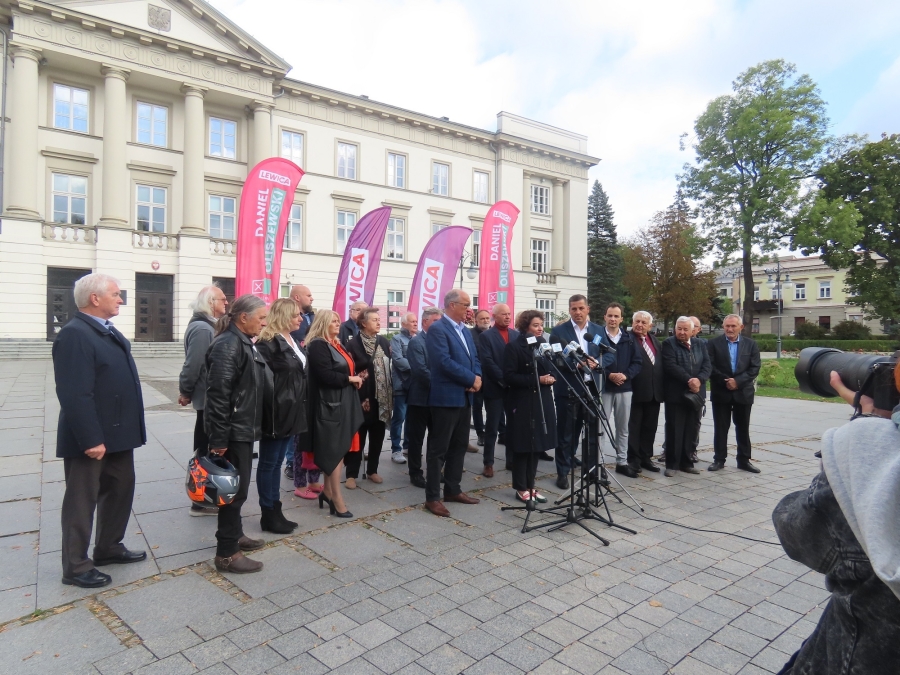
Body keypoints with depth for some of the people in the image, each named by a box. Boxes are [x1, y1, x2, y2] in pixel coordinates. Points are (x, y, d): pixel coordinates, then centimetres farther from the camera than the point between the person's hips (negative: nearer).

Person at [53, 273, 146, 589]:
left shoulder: (108, 331, 11)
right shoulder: (74, 335, -19)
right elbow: (75, 395, -25)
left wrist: (129, 430, 15)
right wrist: (91, 439, -25)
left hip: (117, 433, 10)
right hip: (92, 438, -9)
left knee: (121, 490, 20)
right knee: (82, 501, 6)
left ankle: (109, 548, 36)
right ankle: (76, 567, 21)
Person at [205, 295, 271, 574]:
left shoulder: (245, 343, 12)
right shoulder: (227, 345, -19)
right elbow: (218, 394, -23)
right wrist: (218, 439, -23)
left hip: (244, 428, 10)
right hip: (233, 431, -10)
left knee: (238, 485, 20)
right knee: (235, 488, -2)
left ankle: (234, 534, 35)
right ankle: (226, 553, 10)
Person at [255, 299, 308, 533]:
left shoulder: (293, 342, 14)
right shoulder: (268, 342, -14)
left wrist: (301, 408, 16)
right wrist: (270, 409, -21)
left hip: (292, 411, 9)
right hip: (276, 411, -9)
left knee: (278, 462, 16)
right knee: (268, 463, 4)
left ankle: (275, 511, 26)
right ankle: (267, 514, 16)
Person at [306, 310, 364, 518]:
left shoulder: (336, 344, 16)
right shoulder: (318, 345, -14)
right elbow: (326, 376, -23)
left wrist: (356, 378, 1)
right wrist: (351, 378, -13)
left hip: (342, 402, 9)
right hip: (330, 404, -9)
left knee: (337, 449, 13)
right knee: (335, 450, -5)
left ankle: (328, 492, 24)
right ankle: (337, 500, 3)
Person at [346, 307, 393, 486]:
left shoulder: (384, 342, 7)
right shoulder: (354, 344, -8)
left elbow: (389, 367, 10)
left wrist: (390, 394, 4)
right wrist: (359, 387, -13)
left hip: (382, 398, 5)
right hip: (362, 397, -5)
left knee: (377, 436, 12)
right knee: (358, 436, 2)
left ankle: (372, 470, 25)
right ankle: (352, 474, 12)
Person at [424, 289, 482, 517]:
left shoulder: (465, 330, 15)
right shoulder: (437, 329, -13)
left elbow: (474, 358, 15)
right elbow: (444, 362, -22)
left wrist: (477, 378, -6)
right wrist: (471, 379, -15)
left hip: (465, 397, 9)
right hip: (446, 397, -9)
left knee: (459, 446, 15)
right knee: (438, 449, 0)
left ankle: (452, 489, 28)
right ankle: (432, 497, 9)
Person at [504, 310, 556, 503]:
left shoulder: (543, 343, 10)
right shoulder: (513, 346, -8)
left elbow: (550, 369, 17)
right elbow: (509, 376, -15)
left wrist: (550, 377, -7)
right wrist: (536, 380, -20)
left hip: (542, 401, 6)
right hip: (522, 403, -6)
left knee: (537, 445, 10)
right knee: (523, 446, 1)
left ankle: (530, 486, 21)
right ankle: (521, 488, 14)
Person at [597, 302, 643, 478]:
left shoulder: (629, 338, 8)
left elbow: (638, 361, 6)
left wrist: (626, 375, -11)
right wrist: (609, 375, -18)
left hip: (625, 388, 4)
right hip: (603, 388, -4)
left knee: (623, 428, 12)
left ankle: (622, 462, 23)